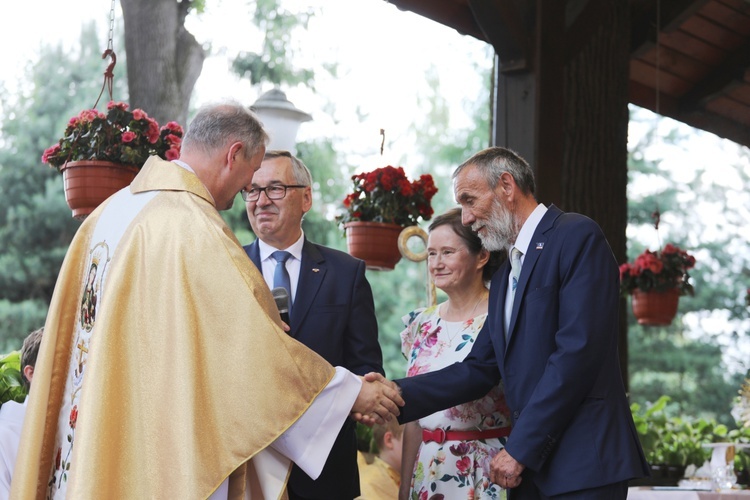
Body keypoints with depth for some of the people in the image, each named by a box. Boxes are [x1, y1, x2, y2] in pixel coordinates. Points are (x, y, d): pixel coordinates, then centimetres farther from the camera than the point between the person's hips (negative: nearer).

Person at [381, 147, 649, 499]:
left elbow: (578, 350, -16)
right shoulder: (504, 279, 21)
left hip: (582, 464, -8)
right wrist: (396, 394, 0)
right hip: (530, 468, 8)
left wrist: (520, 448, -15)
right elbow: (478, 370, 14)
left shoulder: (576, 236, -7)